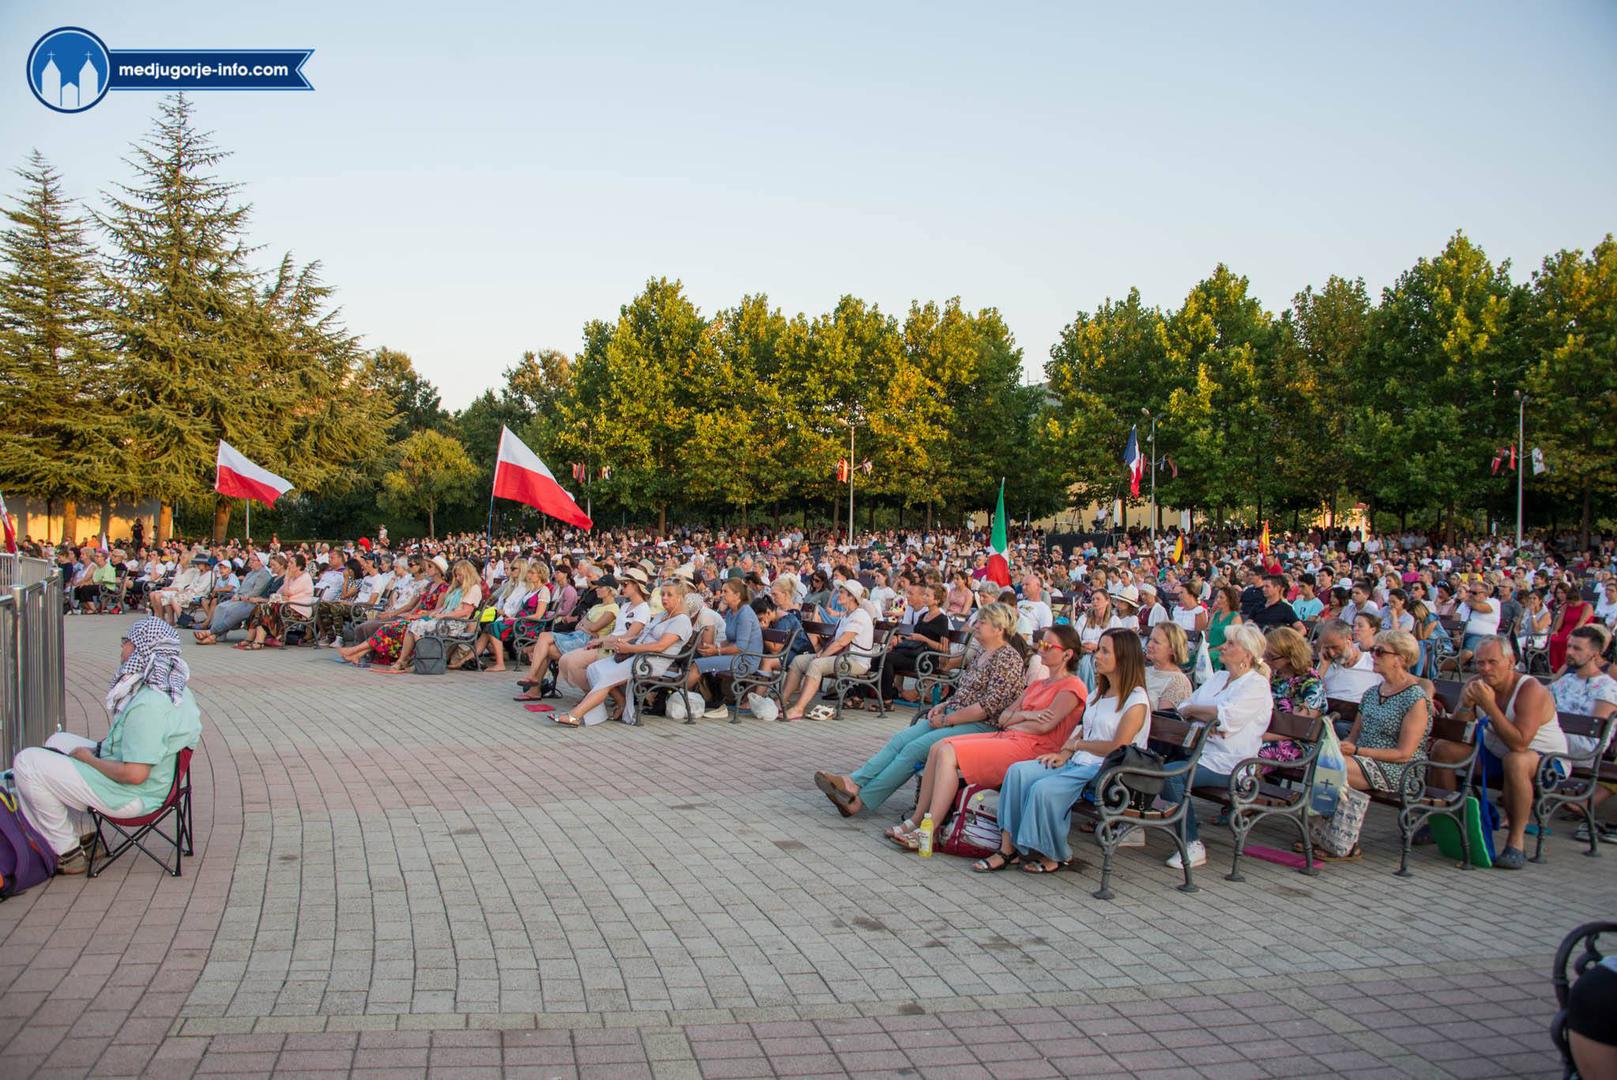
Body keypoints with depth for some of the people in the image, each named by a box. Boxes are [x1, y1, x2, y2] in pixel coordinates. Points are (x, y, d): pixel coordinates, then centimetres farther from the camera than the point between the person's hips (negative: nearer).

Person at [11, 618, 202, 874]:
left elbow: (134, 774, -32)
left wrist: (89, 758, -13)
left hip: (129, 796, -10)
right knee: (58, 741, 26)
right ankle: (83, 836, 26)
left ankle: (68, 853, 4)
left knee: (27, 763, -7)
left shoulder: (148, 705, -30)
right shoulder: (179, 690, 1)